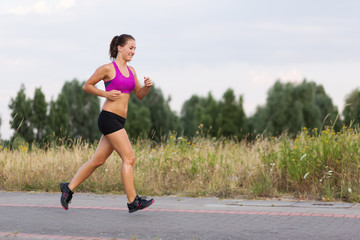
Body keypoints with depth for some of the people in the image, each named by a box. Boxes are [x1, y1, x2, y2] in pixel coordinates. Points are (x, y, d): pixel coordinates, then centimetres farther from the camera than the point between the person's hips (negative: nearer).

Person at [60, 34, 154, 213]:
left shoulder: (131, 71, 16)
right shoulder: (108, 68, -5)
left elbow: (140, 95, 19)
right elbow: (87, 86, 1)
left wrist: (147, 86, -1)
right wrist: (106, 94, -12)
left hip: (119, 121, 8)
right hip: (109, 117, -8)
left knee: (98, 160, 12)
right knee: (129, 158, -12)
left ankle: (69, 188, 22)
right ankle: (133, 202, -10)